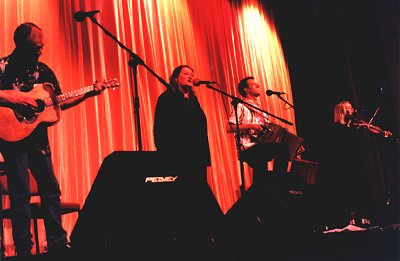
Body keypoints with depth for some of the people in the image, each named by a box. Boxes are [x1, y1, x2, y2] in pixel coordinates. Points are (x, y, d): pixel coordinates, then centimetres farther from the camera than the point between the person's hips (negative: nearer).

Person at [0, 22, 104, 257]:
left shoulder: (43, 70, 10)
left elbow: (59, 103, 14)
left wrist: (88, 93, 5)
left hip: (38, 136, 6)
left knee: (51, 189, 8)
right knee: (21, 192, -5)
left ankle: (58, 244, 18)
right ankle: (24, 249, 5)